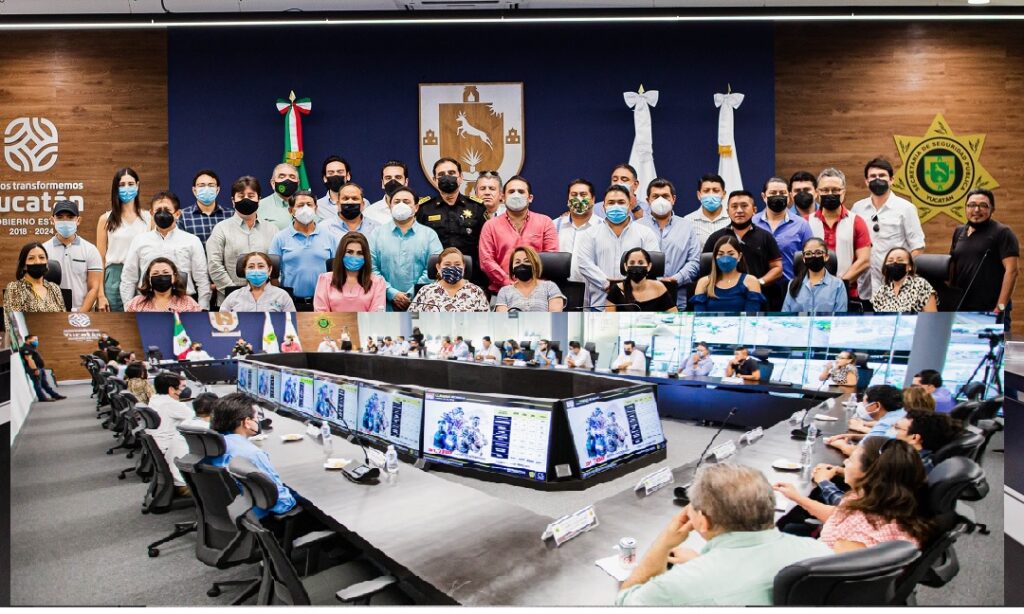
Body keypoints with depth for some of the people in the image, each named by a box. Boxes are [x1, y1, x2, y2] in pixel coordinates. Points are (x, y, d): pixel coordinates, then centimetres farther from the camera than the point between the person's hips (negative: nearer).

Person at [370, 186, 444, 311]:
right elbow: (371, 268, 0)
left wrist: (413, 295, -11)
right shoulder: (378, 233, 10)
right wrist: (392, 293, -11)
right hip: (386, 304, 0)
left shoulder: (429, 234, 8)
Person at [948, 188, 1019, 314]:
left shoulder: (1002, 232, -4)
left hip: (991, 309, -5)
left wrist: (1001, 306, -18)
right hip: (961, 307, 5)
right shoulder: (959, 232, 13)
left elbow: (1011, 270, -12)